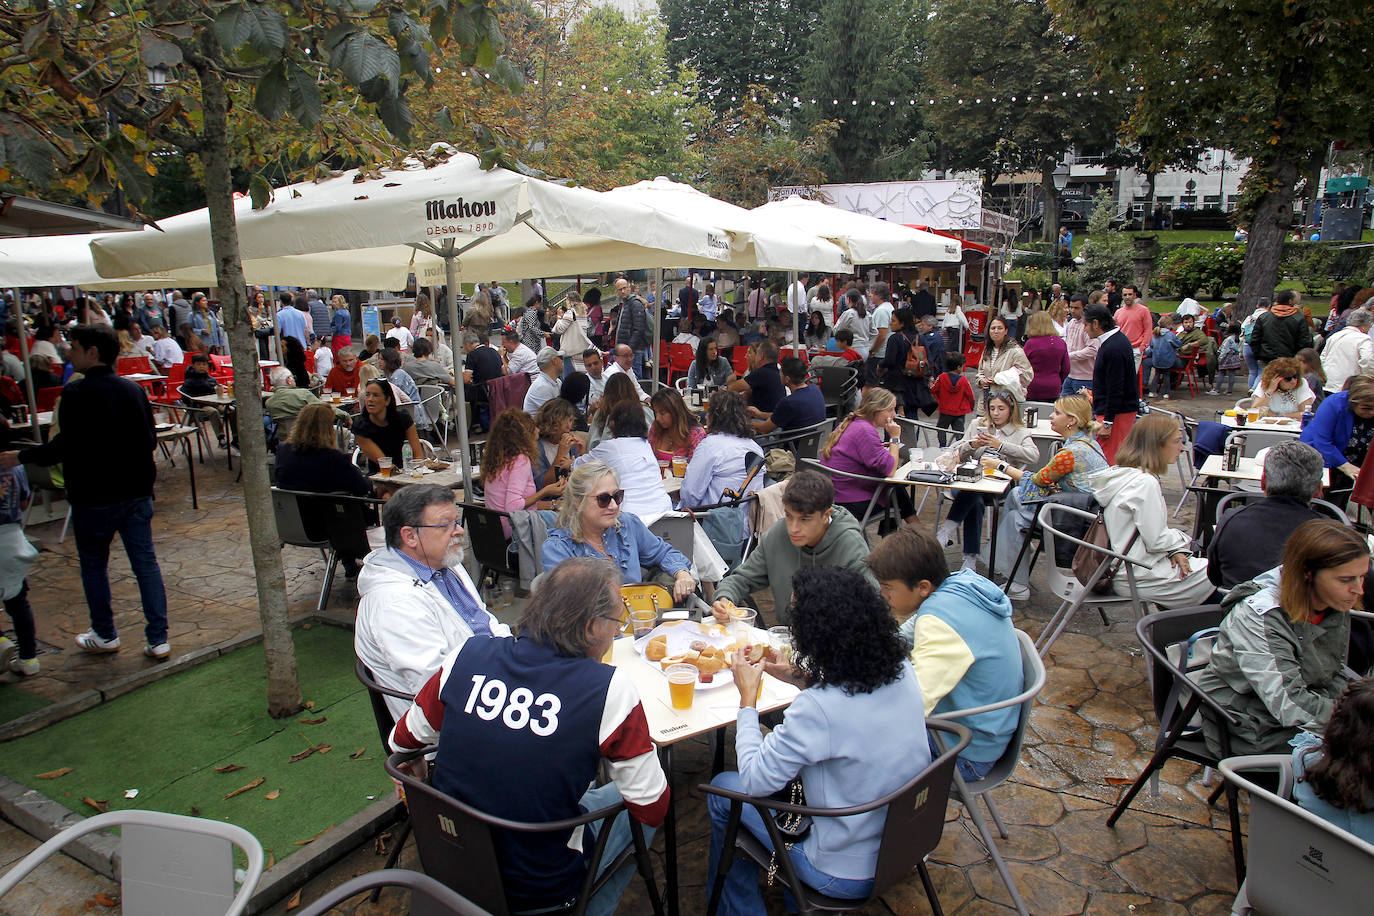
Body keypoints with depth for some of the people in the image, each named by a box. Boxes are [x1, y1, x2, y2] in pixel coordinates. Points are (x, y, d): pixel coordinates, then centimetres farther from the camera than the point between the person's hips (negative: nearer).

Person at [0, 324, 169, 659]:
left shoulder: (77, 393, -13)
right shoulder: (134, 389, 3)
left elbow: (64, 446, -17)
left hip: (93, 496, -4)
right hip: (137, 492, 5)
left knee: (94, 565, 14)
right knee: (146, 563, 6)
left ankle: (105, 635, 25)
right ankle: (158, 639, 6)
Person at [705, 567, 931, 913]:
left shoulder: (816, 708, -33)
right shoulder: (902, 671, -11)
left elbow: (754, 780, -19)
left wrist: (748, 698, -10)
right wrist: (800, 675, 8)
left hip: (851, 874, -7)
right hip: (908, 843, 7)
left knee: (722, 788, 9)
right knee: (792, 761, 25)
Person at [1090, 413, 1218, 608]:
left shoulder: (1124, 474, 7)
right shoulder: (1144, 482, -22)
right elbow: (1156, 540, -20)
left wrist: (1175, 550, 0)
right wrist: (1181, 541, -2)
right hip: (1140, 577, -9)